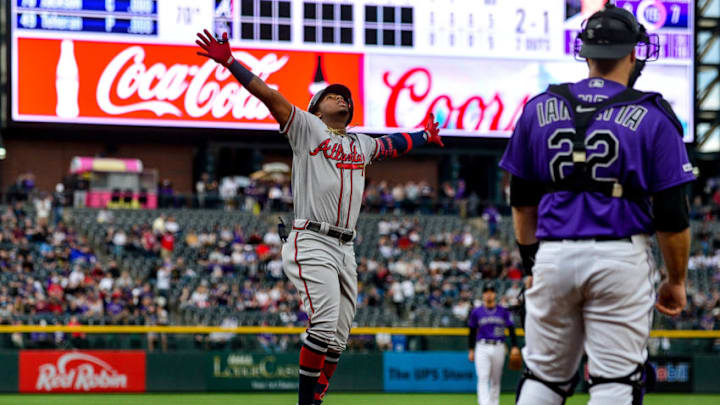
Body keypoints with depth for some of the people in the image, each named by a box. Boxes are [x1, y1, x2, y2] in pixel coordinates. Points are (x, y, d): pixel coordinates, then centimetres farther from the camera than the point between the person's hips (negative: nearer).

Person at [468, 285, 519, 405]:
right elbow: (472, 332, 11)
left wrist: (514, 347, -4)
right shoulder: (476, 312, 6)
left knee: (495, 380, 7)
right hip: (482, 348, -1)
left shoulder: (503, 311, 7)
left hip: (499, 348, 1)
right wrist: (471, 350, 6)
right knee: (483, 378, -13)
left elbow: (511, 329, 7)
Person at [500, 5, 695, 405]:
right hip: (621, 259, -3)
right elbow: (672, 214, -5)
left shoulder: (540, 109, 7)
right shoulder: (652, 117, -3)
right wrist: (677, 280, 6)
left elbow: (522, 202, 13)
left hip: (554, 255, 3)